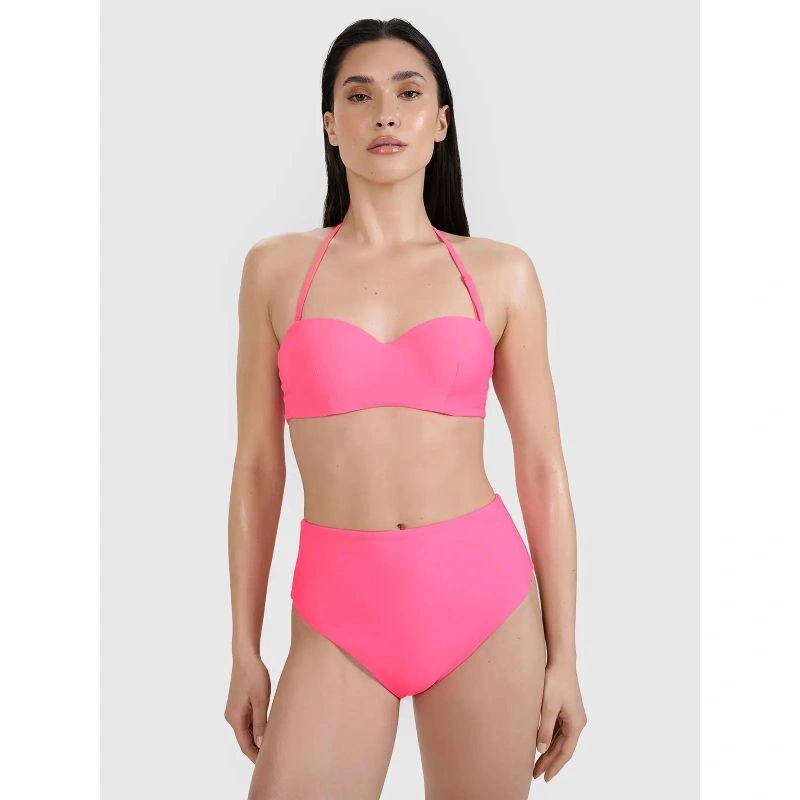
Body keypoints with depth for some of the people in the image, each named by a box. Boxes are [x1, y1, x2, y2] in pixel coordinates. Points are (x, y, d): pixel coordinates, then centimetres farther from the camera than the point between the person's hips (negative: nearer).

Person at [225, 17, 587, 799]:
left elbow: (542, 469, 3)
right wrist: (245, 649, 5)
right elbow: (257, 466, 4)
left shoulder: (501, 272, 2)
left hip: (482, 594, 1)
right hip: (337, 612, 0)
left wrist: (564, 653, 2)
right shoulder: (277, 266, 2)